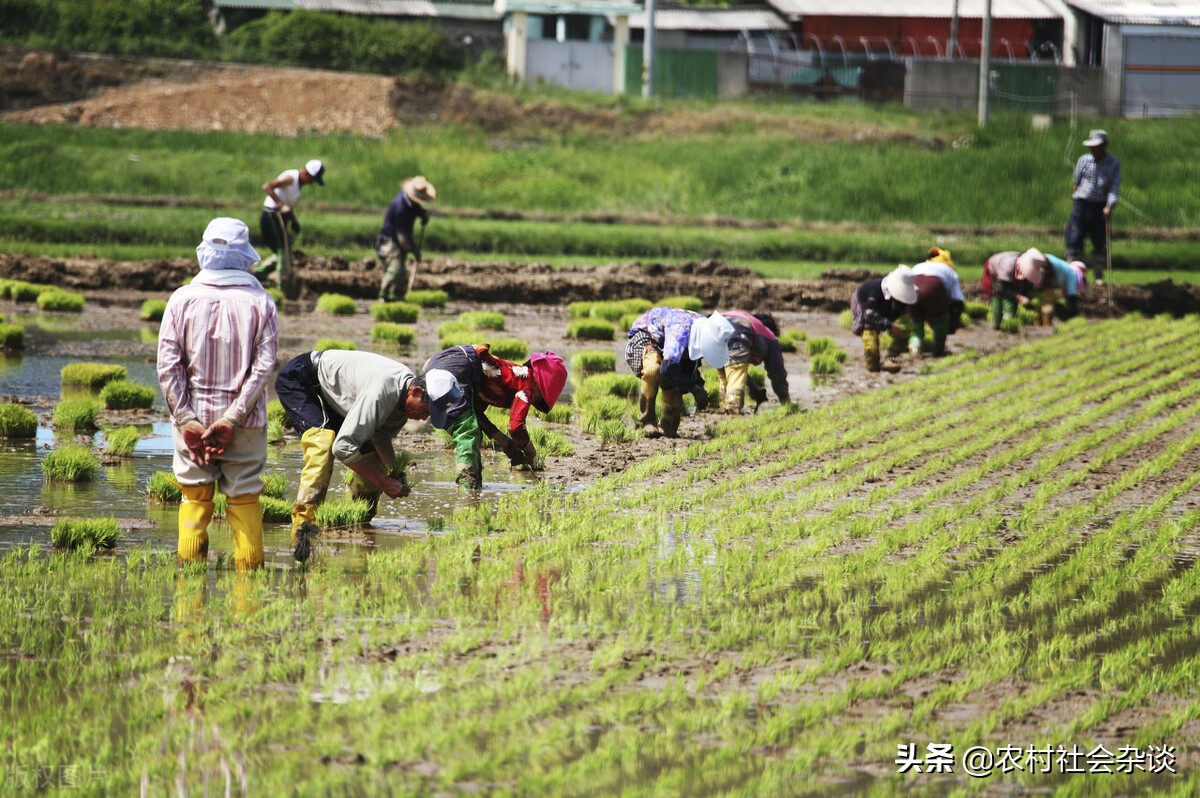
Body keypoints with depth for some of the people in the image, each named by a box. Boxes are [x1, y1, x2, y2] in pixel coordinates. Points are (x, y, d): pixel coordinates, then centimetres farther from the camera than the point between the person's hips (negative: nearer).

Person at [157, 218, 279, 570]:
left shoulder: (183, 299, -3)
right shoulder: (260, 302, -3)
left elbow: (168, 365, -8)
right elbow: (264, 366, -10)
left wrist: (187, 420, -7)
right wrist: (231, 419, -11)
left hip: (193, 416, 1)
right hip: (245, 422, 0)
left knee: (194, 498, 9)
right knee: (245, 500, 7)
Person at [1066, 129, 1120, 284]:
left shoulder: (1114, 164, -3)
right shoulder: (1084, 160, 2)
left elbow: (1114, 187, -8)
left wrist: (1109, 206, -18)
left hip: (1101, 207, -1)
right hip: (1082, 204, 1)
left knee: (1101, 243, 3)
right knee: (1074, 240, -4)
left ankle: (1099, 275, 17)